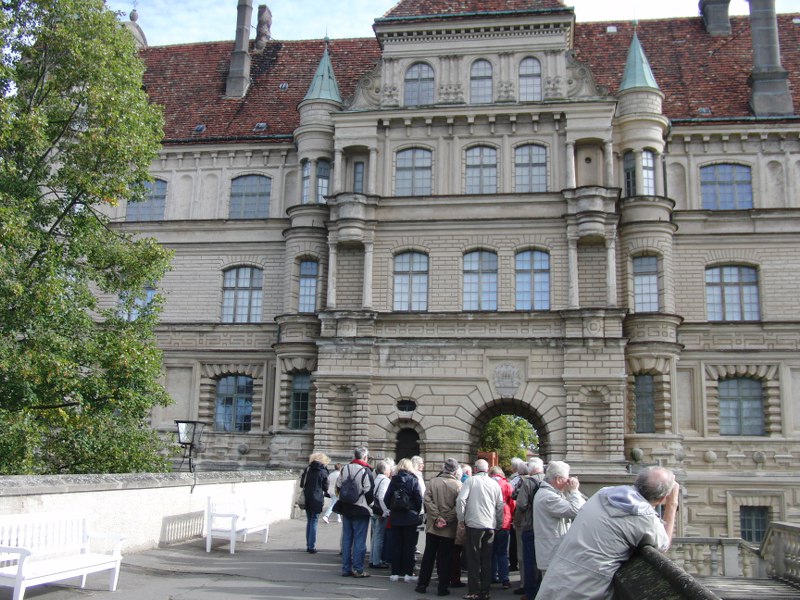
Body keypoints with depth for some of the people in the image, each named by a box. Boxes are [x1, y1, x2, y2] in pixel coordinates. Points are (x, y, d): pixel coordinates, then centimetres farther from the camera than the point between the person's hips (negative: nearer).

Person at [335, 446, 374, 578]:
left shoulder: (345, 468, 4)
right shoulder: (366, 471, -15)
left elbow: (338, 487, 11)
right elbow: (370, 493, -15)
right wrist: (369, 504, 4)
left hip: (346, 509, 6)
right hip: (361, 510, -6)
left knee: (346, 539, 11)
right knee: (359, 540, 0)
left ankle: (346, 568, 15)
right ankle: (358, 569, 2)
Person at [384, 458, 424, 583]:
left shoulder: (394, 480, 0)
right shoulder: (413, 480, -6)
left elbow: (386, 498, -2)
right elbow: (419, 498, -9)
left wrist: (392, 509, 11)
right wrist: (417, 512, 5)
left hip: (395, 517, 2)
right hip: (410, 518, -2)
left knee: (395, 545, 8)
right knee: (409, 546, 5)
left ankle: (395, 573, 10)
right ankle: (408, 573, 5)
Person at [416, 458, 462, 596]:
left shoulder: (433, 481, -3)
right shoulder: (458, 485, -7)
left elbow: (427, 500, -10)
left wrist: (437, 517, -10)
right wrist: (446, 520, -12)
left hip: (432, 526, 2)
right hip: (449, 528, -2)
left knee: (428, 556, 11)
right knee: (445, 558, 7)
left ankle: (422, 585, 15)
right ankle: (442, 587, 9)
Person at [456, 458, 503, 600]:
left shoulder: (471, 480, -4)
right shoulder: (495, 484, 8)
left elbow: (461, 500, -13)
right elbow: (500, 506, 10)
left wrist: (461, 518, -1)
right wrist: (498, 524, 20)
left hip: (474, 524, -4)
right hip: (490, 526, 4)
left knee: (473, 559, 3)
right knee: (487, 559, 11)